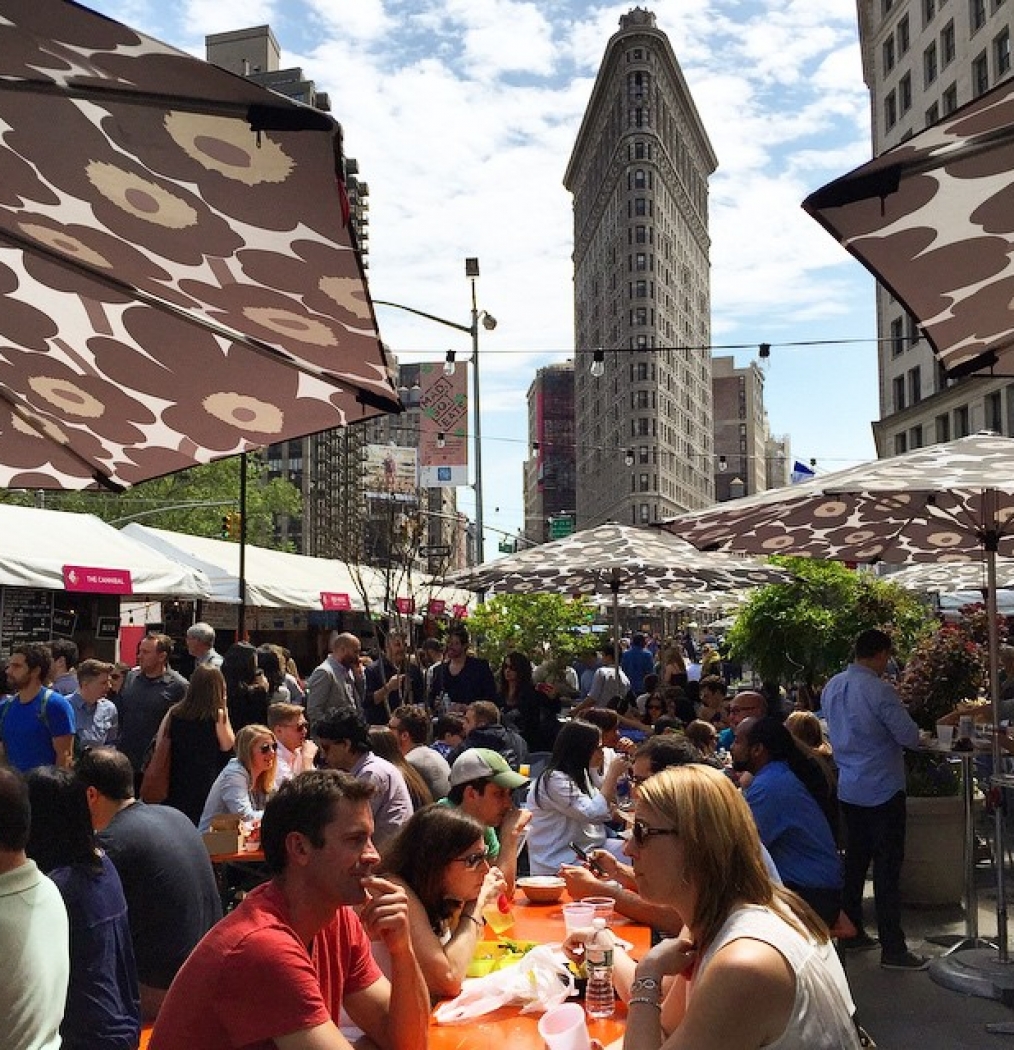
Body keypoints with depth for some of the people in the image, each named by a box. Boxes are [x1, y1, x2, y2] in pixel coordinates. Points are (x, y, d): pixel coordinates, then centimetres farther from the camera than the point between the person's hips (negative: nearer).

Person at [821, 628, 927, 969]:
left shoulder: (831, 687, 4)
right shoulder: (880, 691, -20)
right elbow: (910, 737, -16)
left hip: (849, 789, 7)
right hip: (882, 790, -7)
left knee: (855, 861, 16)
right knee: (887, 868, -1)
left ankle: (851, 932, 25)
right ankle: (892, 948, 4)